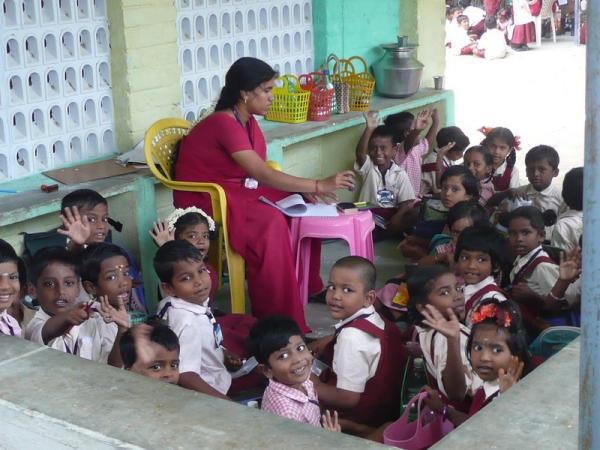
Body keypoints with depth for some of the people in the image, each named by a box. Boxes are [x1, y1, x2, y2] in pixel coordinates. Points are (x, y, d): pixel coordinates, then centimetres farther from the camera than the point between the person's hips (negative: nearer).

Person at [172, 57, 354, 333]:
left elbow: (261, 173, 3)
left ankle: (306, 284, 17)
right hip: (203, 199, -10)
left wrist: (307, 191, -12)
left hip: (234, 190, 10)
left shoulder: (248, 122, 5)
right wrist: (320, 185, -30)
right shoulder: (224, 124, -25)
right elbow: (263, 175, -31)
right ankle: (277, 321, -25)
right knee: (270, 223, -30)